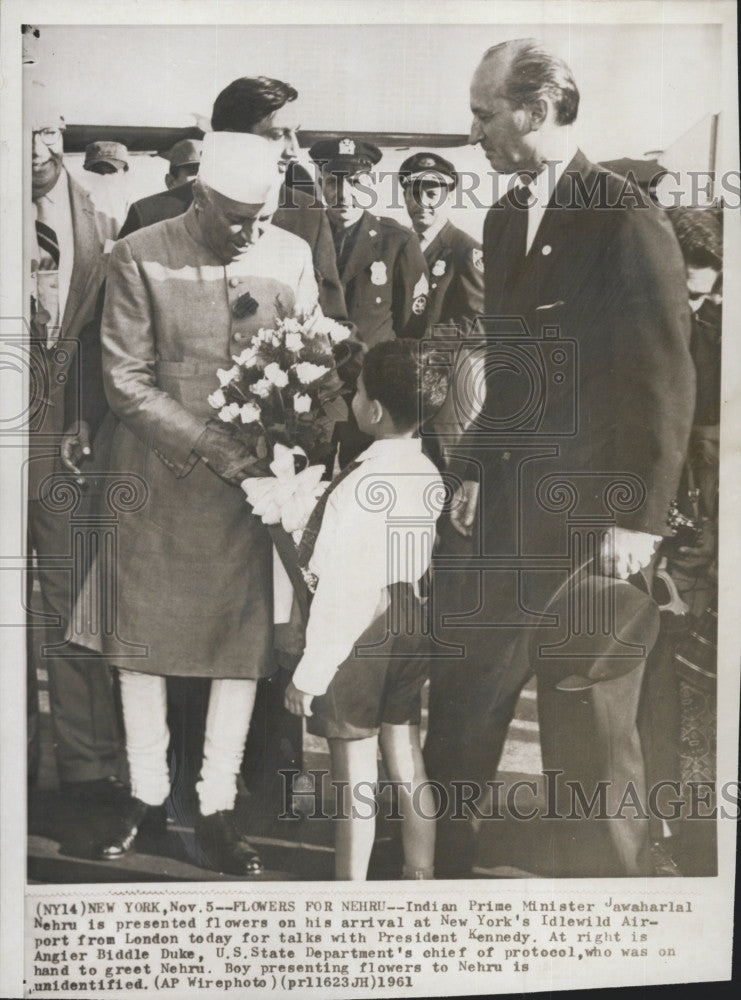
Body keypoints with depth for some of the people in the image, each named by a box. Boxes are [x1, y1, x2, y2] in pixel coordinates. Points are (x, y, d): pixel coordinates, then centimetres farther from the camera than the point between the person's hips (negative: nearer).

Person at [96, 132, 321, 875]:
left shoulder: (292, 257, 1)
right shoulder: (139, 258, -6)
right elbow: (126, 383, -8)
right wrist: (213, 446, -17)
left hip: (254, 476, 2)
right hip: (158, 476, -1)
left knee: (244, 638, 4)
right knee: (142, 632, 8)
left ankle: (217, 808, 20)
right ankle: (146, 794, 28)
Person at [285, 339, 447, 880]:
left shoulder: (357, 489, -24)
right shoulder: (430, 475, -5)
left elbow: (341, 594, -21)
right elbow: (430, 563, 4)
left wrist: (308, 674, -12)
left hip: (358, 639, -6)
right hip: (411, 631, 6)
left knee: (356, 780, 10)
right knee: (409, 768, 19)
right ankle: (422, 876, 34)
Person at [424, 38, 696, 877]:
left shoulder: (626, 222, -10)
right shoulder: (502, 219, 12)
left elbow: (666, 382, -12)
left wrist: (639, 519, -15)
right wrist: (475, 470, 9)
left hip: (587, 515, -7)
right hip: (503, 503, 7)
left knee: (589, 728, 6)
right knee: (460, 693, 12)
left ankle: (611, 870, 28)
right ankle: (443, 858, 30)